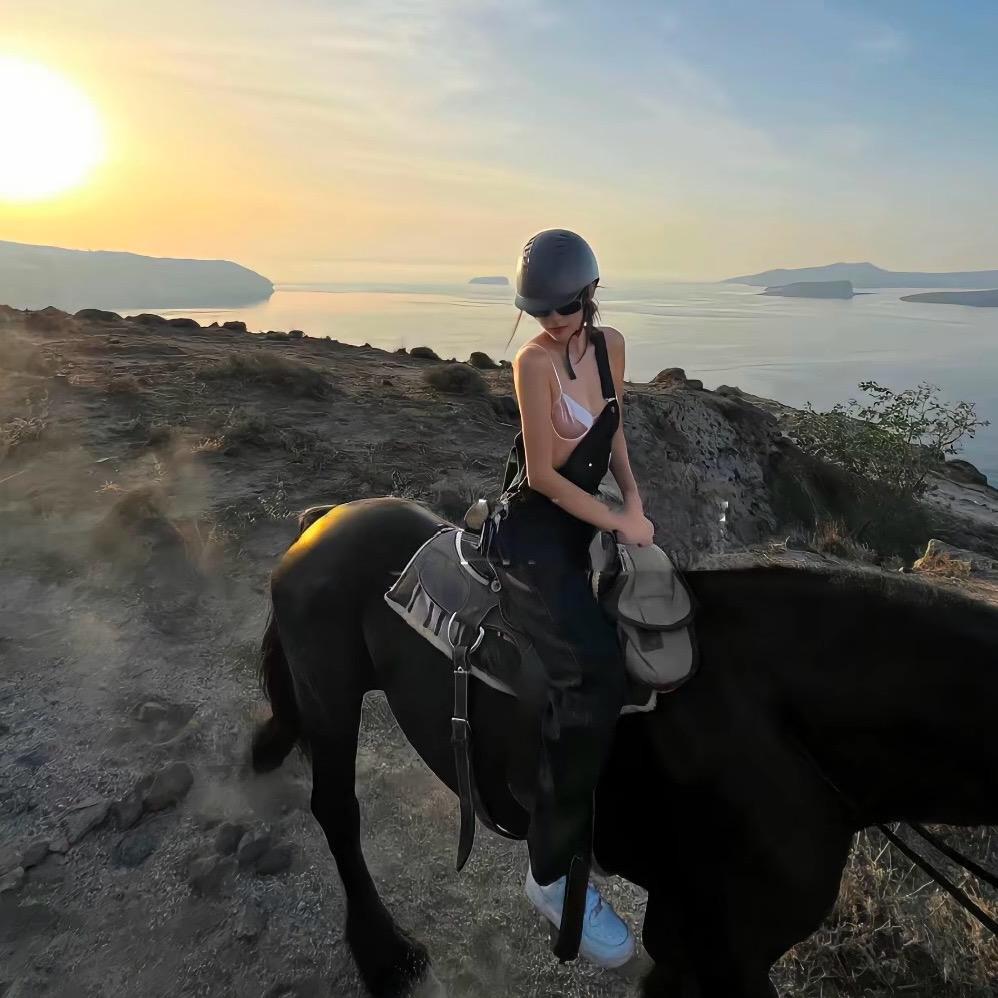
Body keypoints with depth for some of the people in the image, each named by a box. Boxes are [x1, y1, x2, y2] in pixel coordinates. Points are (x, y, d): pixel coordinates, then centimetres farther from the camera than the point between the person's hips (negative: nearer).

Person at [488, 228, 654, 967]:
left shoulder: (611, 345, 7)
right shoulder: (534, 361, -14)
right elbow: (543, 474, -15)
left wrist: (634, 497, 4)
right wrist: (620, 522, -10)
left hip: (581, 527, 8)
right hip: (534, 532, -7)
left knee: (577, 684, 10)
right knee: (599, 677, -21)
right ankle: (557, 874, -5)